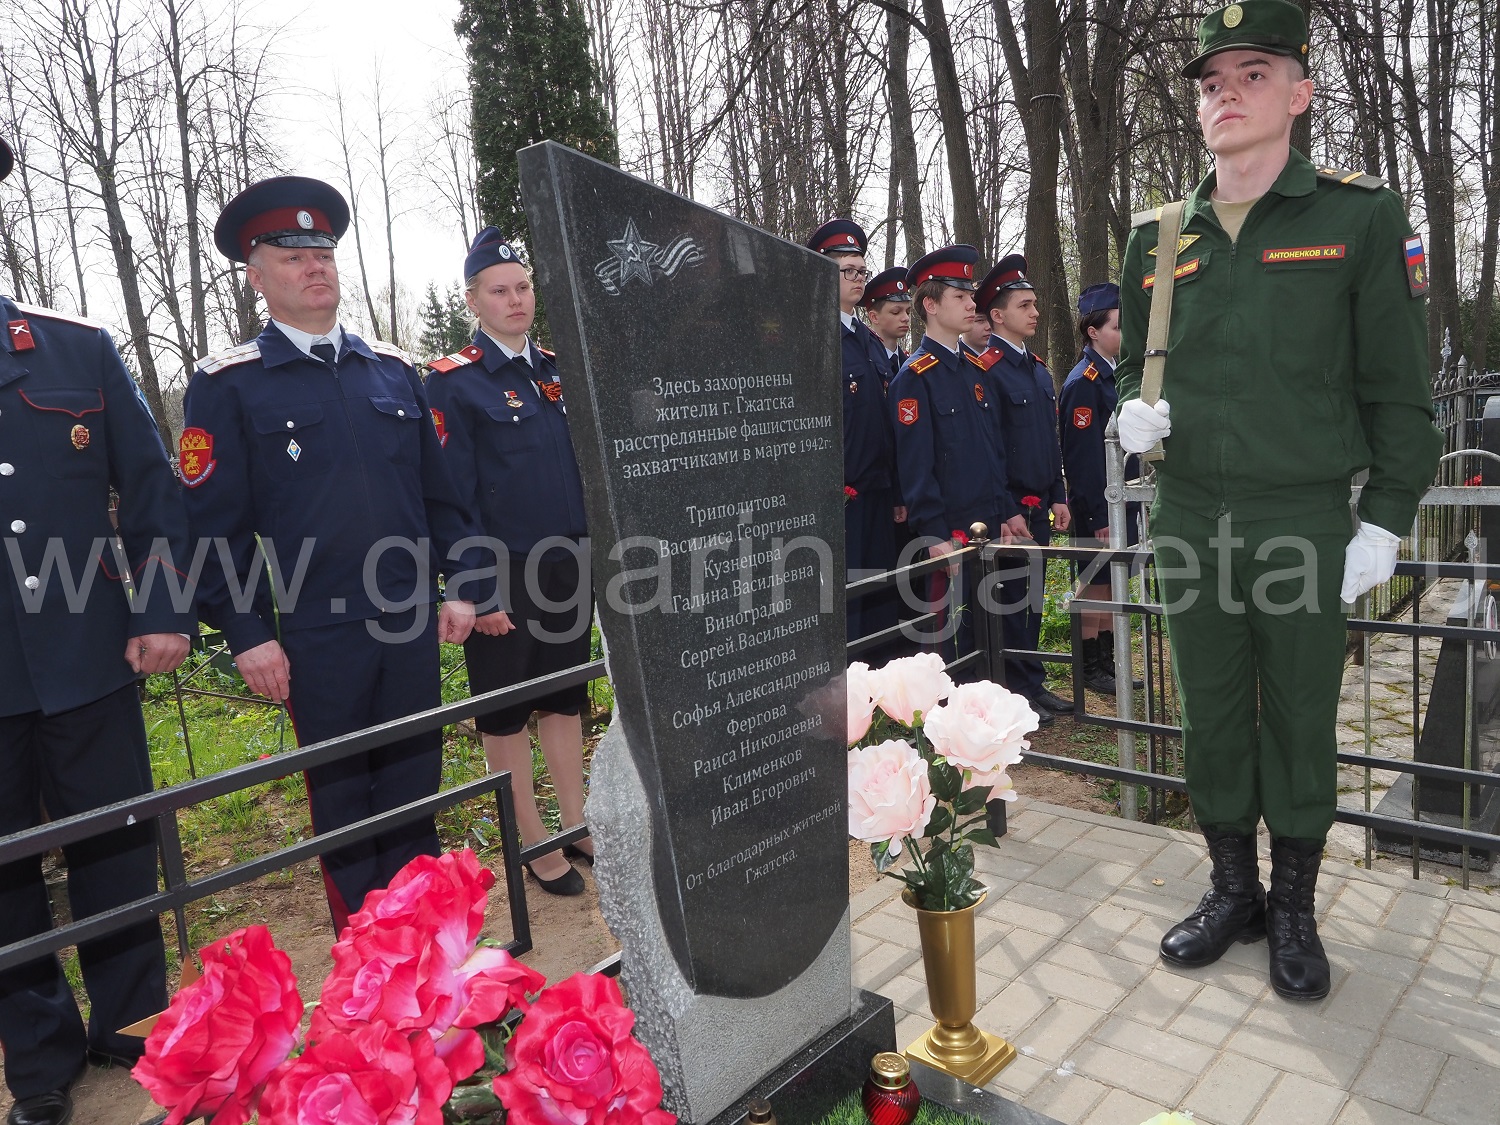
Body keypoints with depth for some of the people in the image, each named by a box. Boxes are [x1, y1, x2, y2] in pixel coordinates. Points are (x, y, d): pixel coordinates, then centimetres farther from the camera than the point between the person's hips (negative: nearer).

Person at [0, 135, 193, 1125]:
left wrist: (166, 614, -3)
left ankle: (133, 1023, 31)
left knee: (117, 851, 12)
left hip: (87, 661, 0)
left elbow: (152, 489, 3)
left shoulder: (82, 351, 4)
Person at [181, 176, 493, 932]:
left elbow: (441, 490, 11)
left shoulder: (394, 371, 10)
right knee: (343, 802, 10)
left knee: (415, 790, 14)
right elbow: (213, 525, -4)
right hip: (317, 636, -3)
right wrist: (247, 636, -8)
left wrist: (463, 586, 4)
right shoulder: (226, 387, -1)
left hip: (413, 622, 4)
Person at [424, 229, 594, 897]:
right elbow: (454, 493, -11)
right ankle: (532, 842, 23)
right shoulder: (454, 382, -8)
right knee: (505, 708, 8)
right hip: (505, 572, -5)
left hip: (570, 565, 6)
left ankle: (577, 824, 31)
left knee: (566, 694, 16)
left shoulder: (560, 370, 9)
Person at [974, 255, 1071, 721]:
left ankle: (1034, 683, 25)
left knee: (1032, 595, 15)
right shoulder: (986, 370, -12)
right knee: (1009, 597, 1)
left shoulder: (1039, 369, 15)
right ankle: (1014, 692, 12)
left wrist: (1057, 497, 14)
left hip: (1039, 506, 8)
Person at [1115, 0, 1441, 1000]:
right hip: (1191, 523, 4)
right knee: (1214, 718, 12)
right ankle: (1235, 891, 30)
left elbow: (1397, 386, -3)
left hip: (1306, 524, -3)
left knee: (1301, 722, 8)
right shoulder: (1158, 241, 8)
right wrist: (1135, 411, -4)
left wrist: (1385, 520, -7)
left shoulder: (1360, 217, -3)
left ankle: (1295, 912, 27)